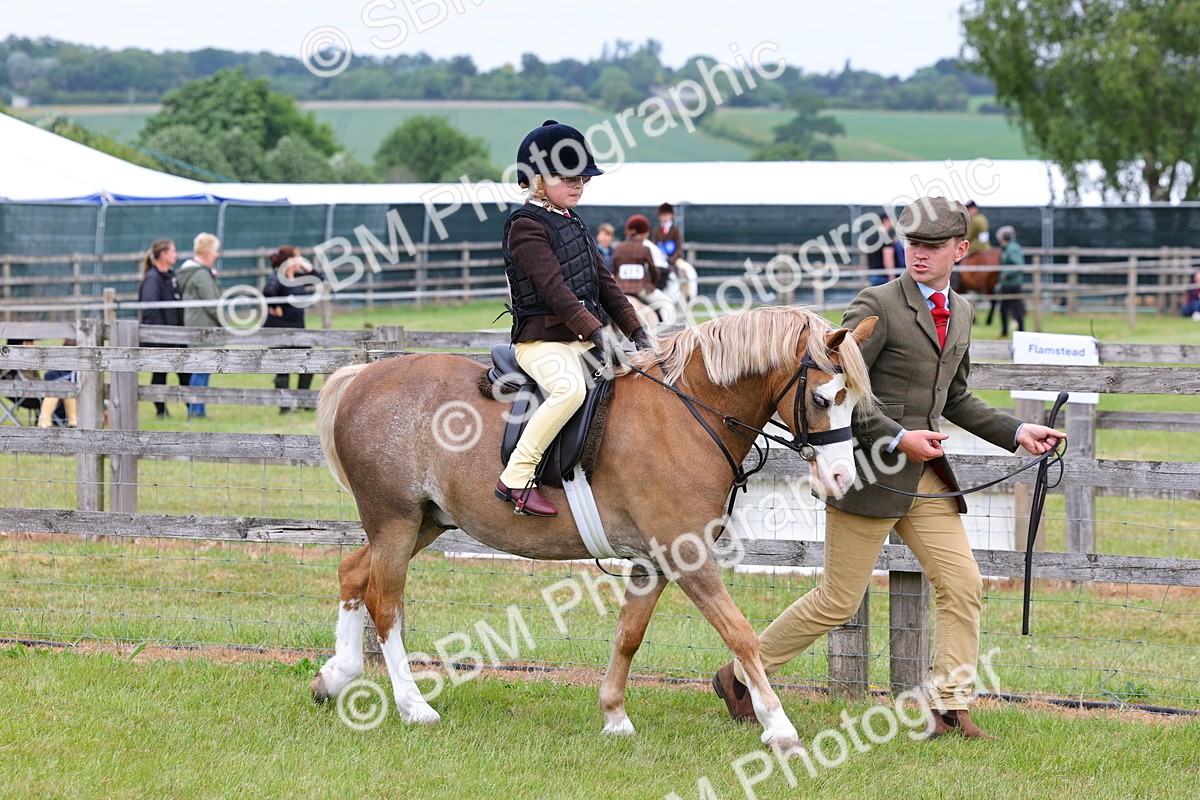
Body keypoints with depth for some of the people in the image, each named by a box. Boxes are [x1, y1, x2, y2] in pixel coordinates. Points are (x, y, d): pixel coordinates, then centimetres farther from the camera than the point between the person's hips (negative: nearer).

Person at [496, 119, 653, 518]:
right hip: (542, 339, -9)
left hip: (583, 338, 9)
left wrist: (635, 331, 8)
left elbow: (603, 281, 18)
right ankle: (516, 478, -30)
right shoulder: (527, 226, -10)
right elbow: (553, 287, -20)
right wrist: (595, 330, -27)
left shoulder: (573, 224, 19)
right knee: (570, 388, -36)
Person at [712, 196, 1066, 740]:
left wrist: (1016, 432, 11)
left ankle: (948, 709, 2)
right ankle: (740, 676, 15)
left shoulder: (960, 313, 12)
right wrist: (897, 439, -22)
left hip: (926, 475, 7)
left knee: (963, 586, -2)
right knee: (839, 600, 0)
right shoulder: (877, 306, -12)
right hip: (871, 472, -7)